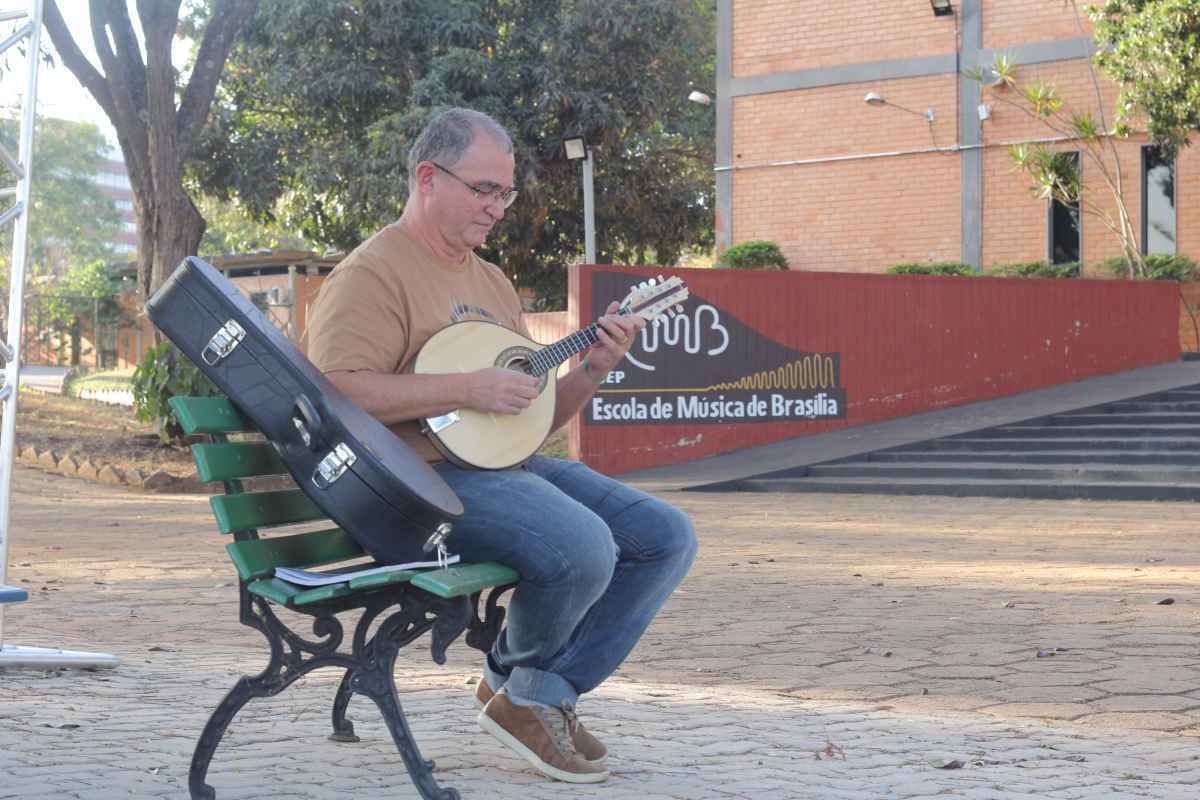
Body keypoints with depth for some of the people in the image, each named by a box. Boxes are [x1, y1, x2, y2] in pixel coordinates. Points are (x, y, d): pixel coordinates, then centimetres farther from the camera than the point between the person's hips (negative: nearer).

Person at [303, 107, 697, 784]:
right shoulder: (375, 273, -5)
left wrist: (590, 373, 5)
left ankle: (544, 693, 1)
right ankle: (521, 683, 1)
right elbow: (338, 392, -21)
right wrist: (466, 388, -22)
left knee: (668, 536, -4)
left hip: (509, 465, 9)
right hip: (427, 475, -9)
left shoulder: (493, 283, 24)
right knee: (582, 547, -31)